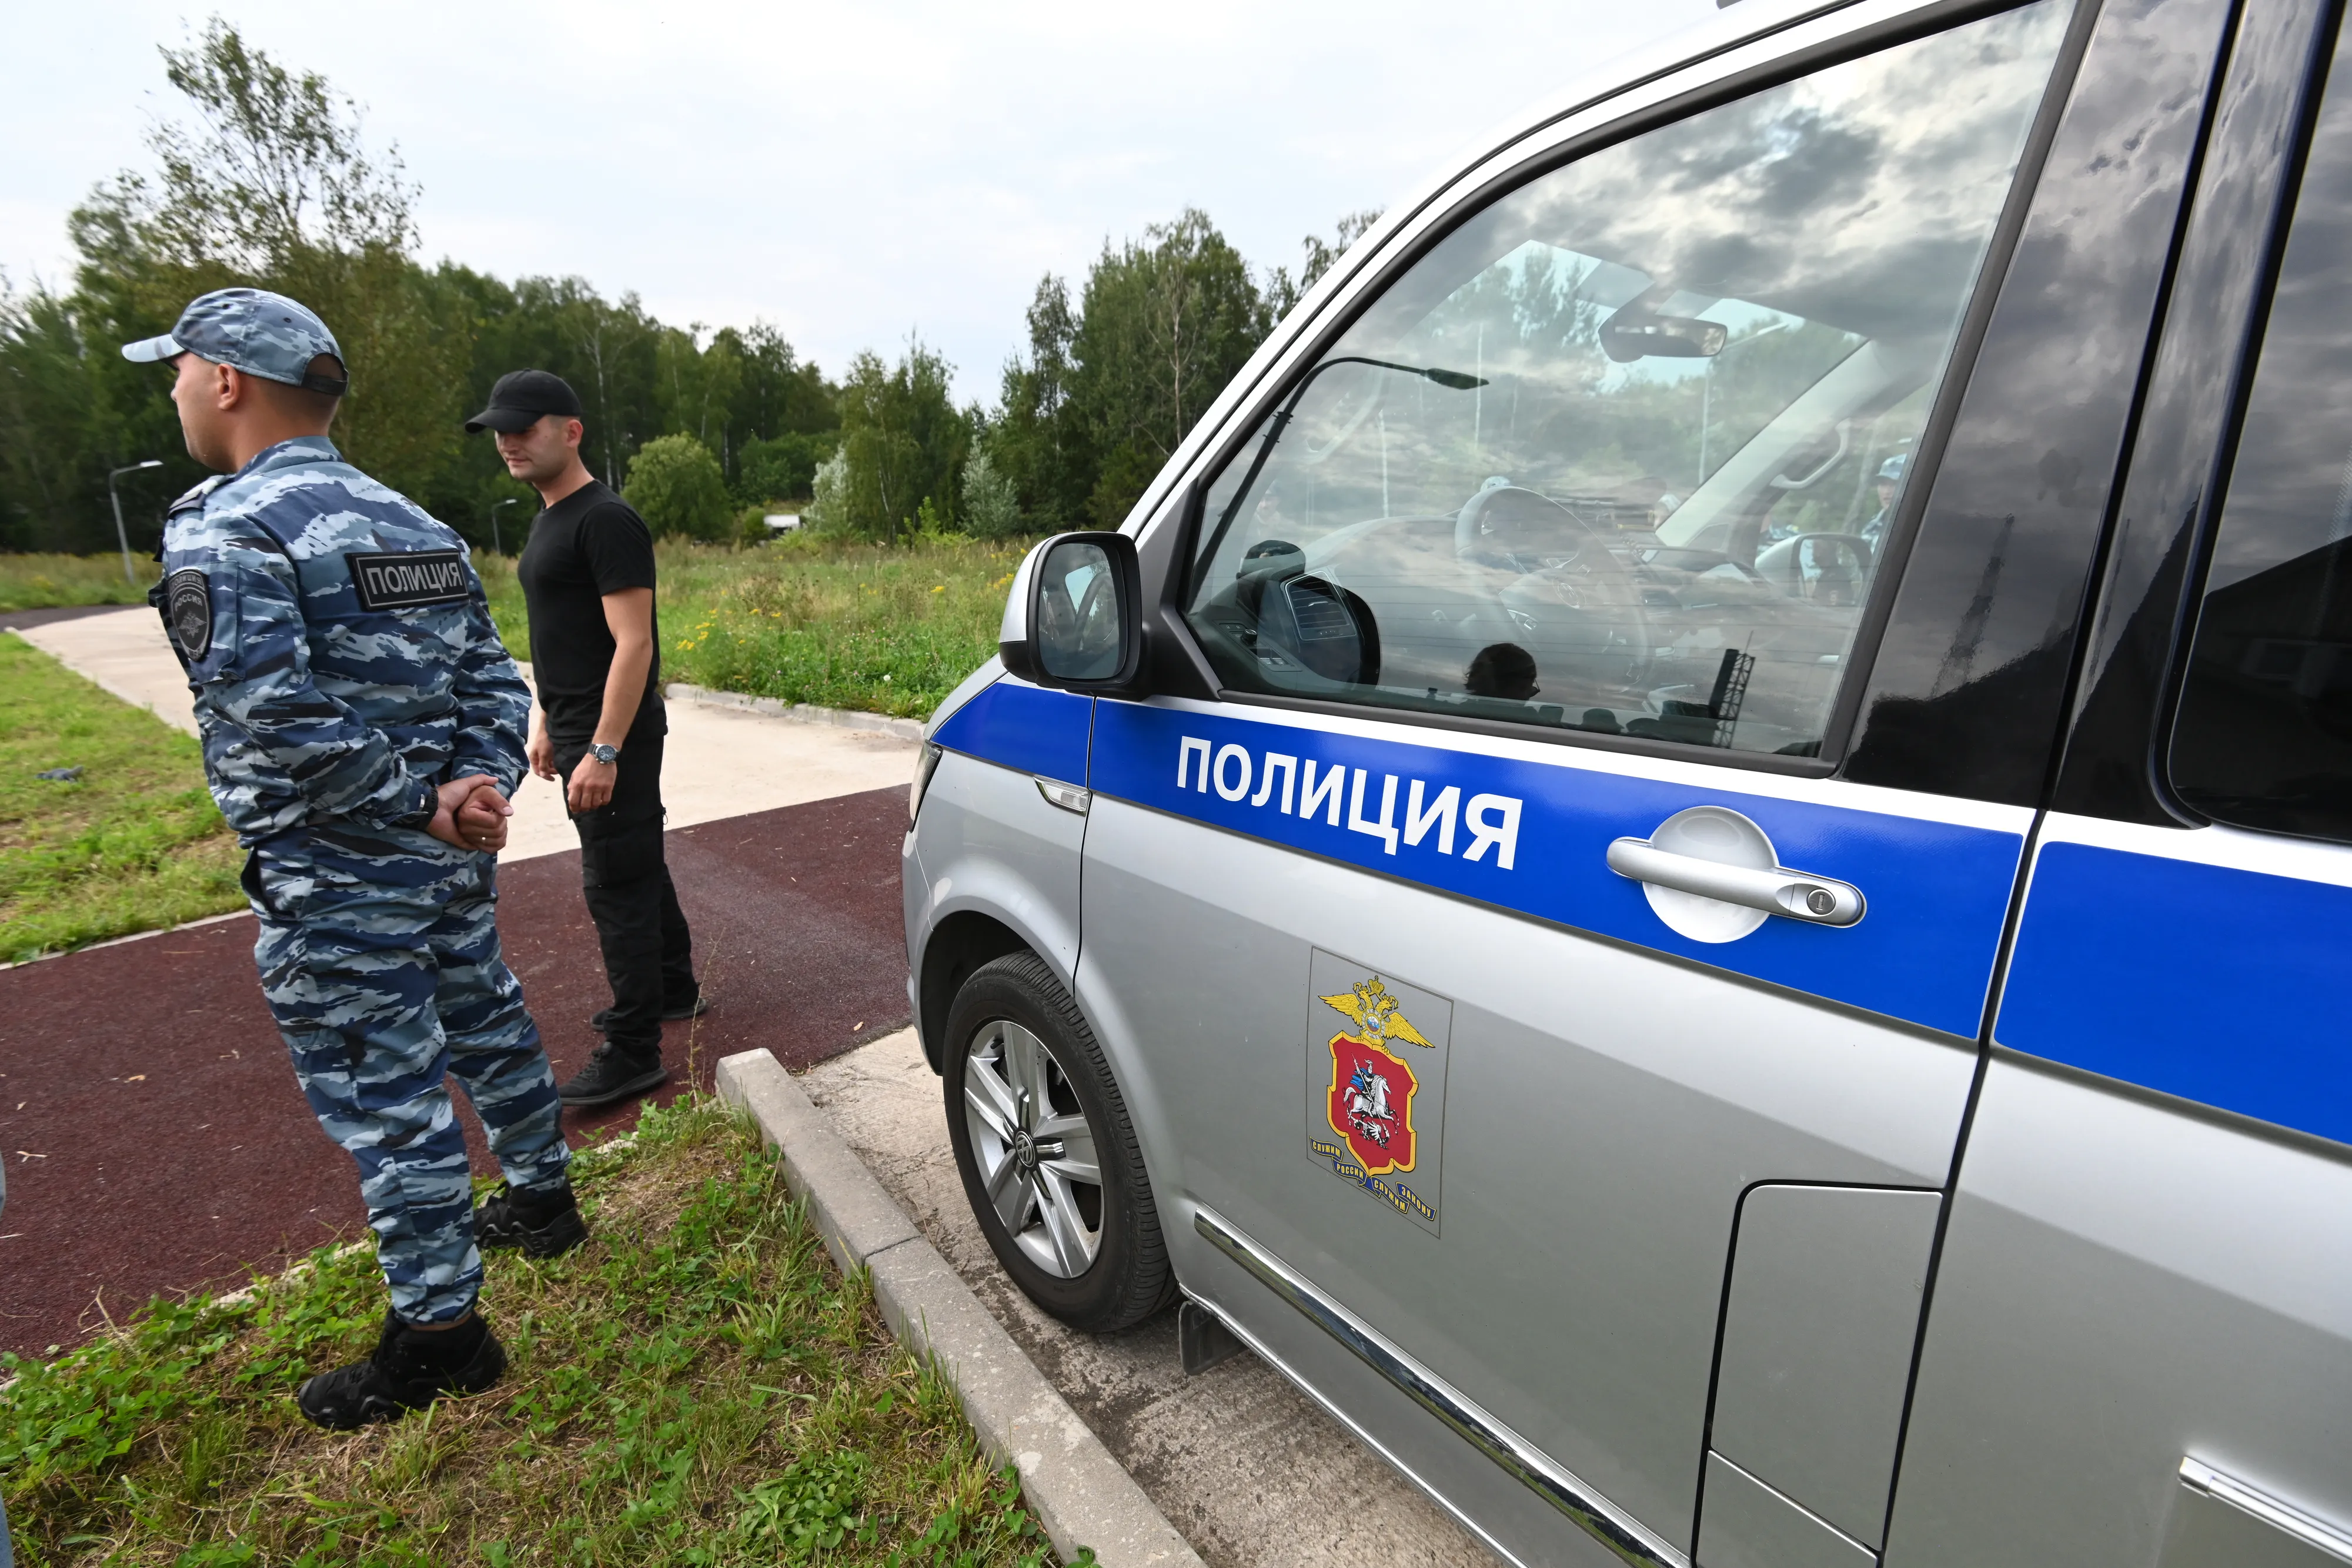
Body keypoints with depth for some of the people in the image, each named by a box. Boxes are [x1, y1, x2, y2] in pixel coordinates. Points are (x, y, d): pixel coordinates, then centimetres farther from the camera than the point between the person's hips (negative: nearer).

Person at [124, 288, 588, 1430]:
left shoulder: (224, 531, -16)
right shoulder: (413, 526, 10)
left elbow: (282, 728, -26)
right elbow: (493, 681, 5)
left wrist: (418, 805, -16)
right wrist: (475, 789, -8)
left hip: (338, 890, -8)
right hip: (452, 865, 8)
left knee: (382, 1098, 3)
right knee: (488, 1029, 22)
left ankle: (439, 1327, 18)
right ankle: (541, 1200, 42)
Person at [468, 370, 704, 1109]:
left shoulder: (604, 521, -16)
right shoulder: (548, 520, 15)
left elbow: (633, 643, -21)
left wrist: (603, 751, -24)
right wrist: (545, 723, 20)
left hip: (613, 736, -10)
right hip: (579, 730, 10)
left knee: (617, 886, -6)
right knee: (641, 867, 19)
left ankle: (633, 1054, 3)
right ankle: (675, 989, 34)